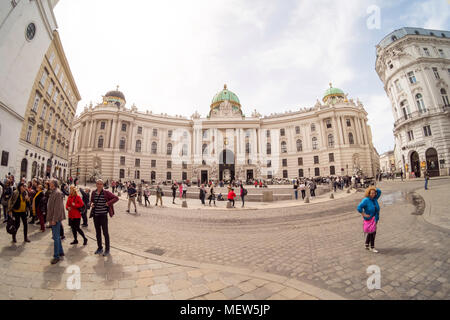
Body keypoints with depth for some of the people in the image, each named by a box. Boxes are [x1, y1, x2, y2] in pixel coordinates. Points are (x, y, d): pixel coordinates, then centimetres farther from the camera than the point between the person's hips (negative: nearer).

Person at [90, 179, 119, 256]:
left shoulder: (106, 192, -9)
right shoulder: (93, 192, 5)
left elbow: (116, 198, -10)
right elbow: (91, 201, 19)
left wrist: (108, 203, -18)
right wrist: (91, 204, -3)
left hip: (103, 215, -5)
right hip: (95, 215, 5)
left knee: (105, 232, 1)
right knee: (98, 232, 16)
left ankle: (107, 249, 14)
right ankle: (99, 248, 32)